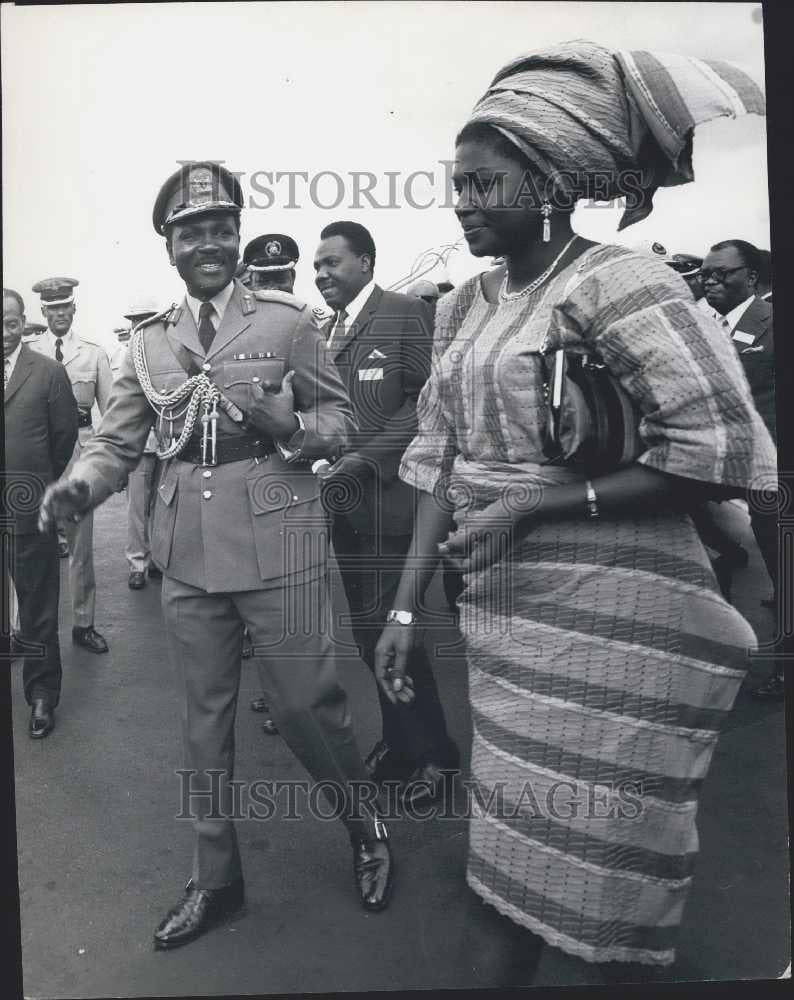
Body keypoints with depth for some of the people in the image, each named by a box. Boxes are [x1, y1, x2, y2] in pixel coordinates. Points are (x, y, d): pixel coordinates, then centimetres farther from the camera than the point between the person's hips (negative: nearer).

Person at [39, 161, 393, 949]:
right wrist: (79, 485, -14)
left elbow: (338, 420, 3)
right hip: (187, 551, 4)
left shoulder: (288, 321, 1)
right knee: (203, 716, 13)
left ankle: (366, 828, 32)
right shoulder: (147, 342, 9)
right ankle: (215, 877, 32)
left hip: (275, 544, -3)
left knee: (302, 702, 2)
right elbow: (117, 441, 7)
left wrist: (288, 425, -18)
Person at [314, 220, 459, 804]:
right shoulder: (325, 329, 17)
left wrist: (366, 456, -18)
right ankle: (399, 740, 27)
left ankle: (434, 751, 12)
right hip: (342, 498, 7)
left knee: (386, 624, -6)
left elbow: (429, 400, -13)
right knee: (368, 627, 12)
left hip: (386, 497, -7)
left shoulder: (407, 315, -5)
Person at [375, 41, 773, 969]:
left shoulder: (615, 283, -12)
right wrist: (406, 609, 5)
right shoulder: (464, 306, 9)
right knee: (519, 841, 20)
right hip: (499, 605, 6)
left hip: (610, 614, -6)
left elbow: (726, 450, -18)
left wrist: (533, 505, -18)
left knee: (600, 869, 8)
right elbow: (439, 462, 9)